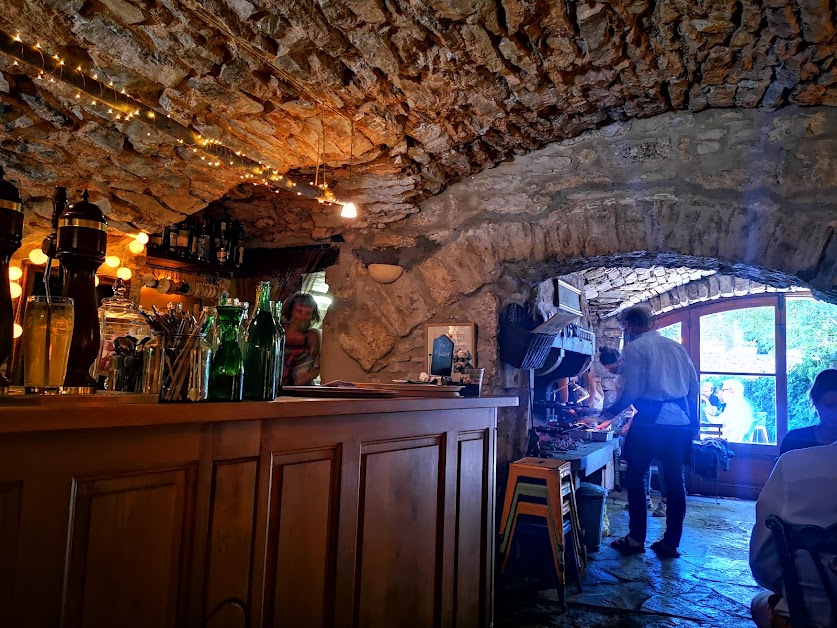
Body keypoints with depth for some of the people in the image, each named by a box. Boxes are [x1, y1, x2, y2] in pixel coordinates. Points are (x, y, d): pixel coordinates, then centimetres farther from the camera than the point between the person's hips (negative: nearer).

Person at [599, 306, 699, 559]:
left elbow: (633, 390, -12)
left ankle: (636, 539, 11)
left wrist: (612, 411, 3)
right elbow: (694, 387, 13)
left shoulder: (634, 348, -5)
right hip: (680, 421, 6)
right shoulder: (675, 346, 14)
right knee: (675, 480, 10)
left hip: (650, 421, -6)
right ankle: (671, 543, 16)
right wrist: (692, 419, 22)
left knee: (636, 478, 6)